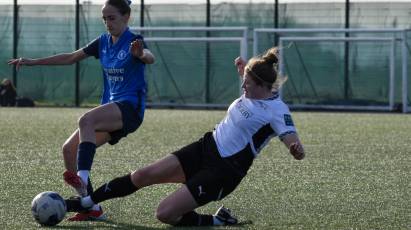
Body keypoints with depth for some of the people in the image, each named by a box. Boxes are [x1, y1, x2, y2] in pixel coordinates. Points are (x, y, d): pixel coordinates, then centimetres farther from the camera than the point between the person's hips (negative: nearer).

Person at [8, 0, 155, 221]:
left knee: (86, 120, -35)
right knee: (69, 149, -1)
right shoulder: (103, 42, 12)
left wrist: (141, 54, -57)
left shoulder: (133, 41, -9)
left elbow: (150, 58, -32)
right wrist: (33, 62, 20)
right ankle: (92, 208, 1)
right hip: (111, 107, 8)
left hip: (131, 106, -8)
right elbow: (70, 57, 22)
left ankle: (82, 177, -48)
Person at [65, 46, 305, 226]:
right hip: (206, 147, 8)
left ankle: (219, 221, 6)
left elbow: (296, 148, -32)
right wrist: (245, 67, 19)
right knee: (142, 176, 1)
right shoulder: (254, 91, 3)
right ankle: (85, 203, 16)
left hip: (224, 171, -8)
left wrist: (297, 149, -51)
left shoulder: (276, 110, -20)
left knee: (166, 213, -16)